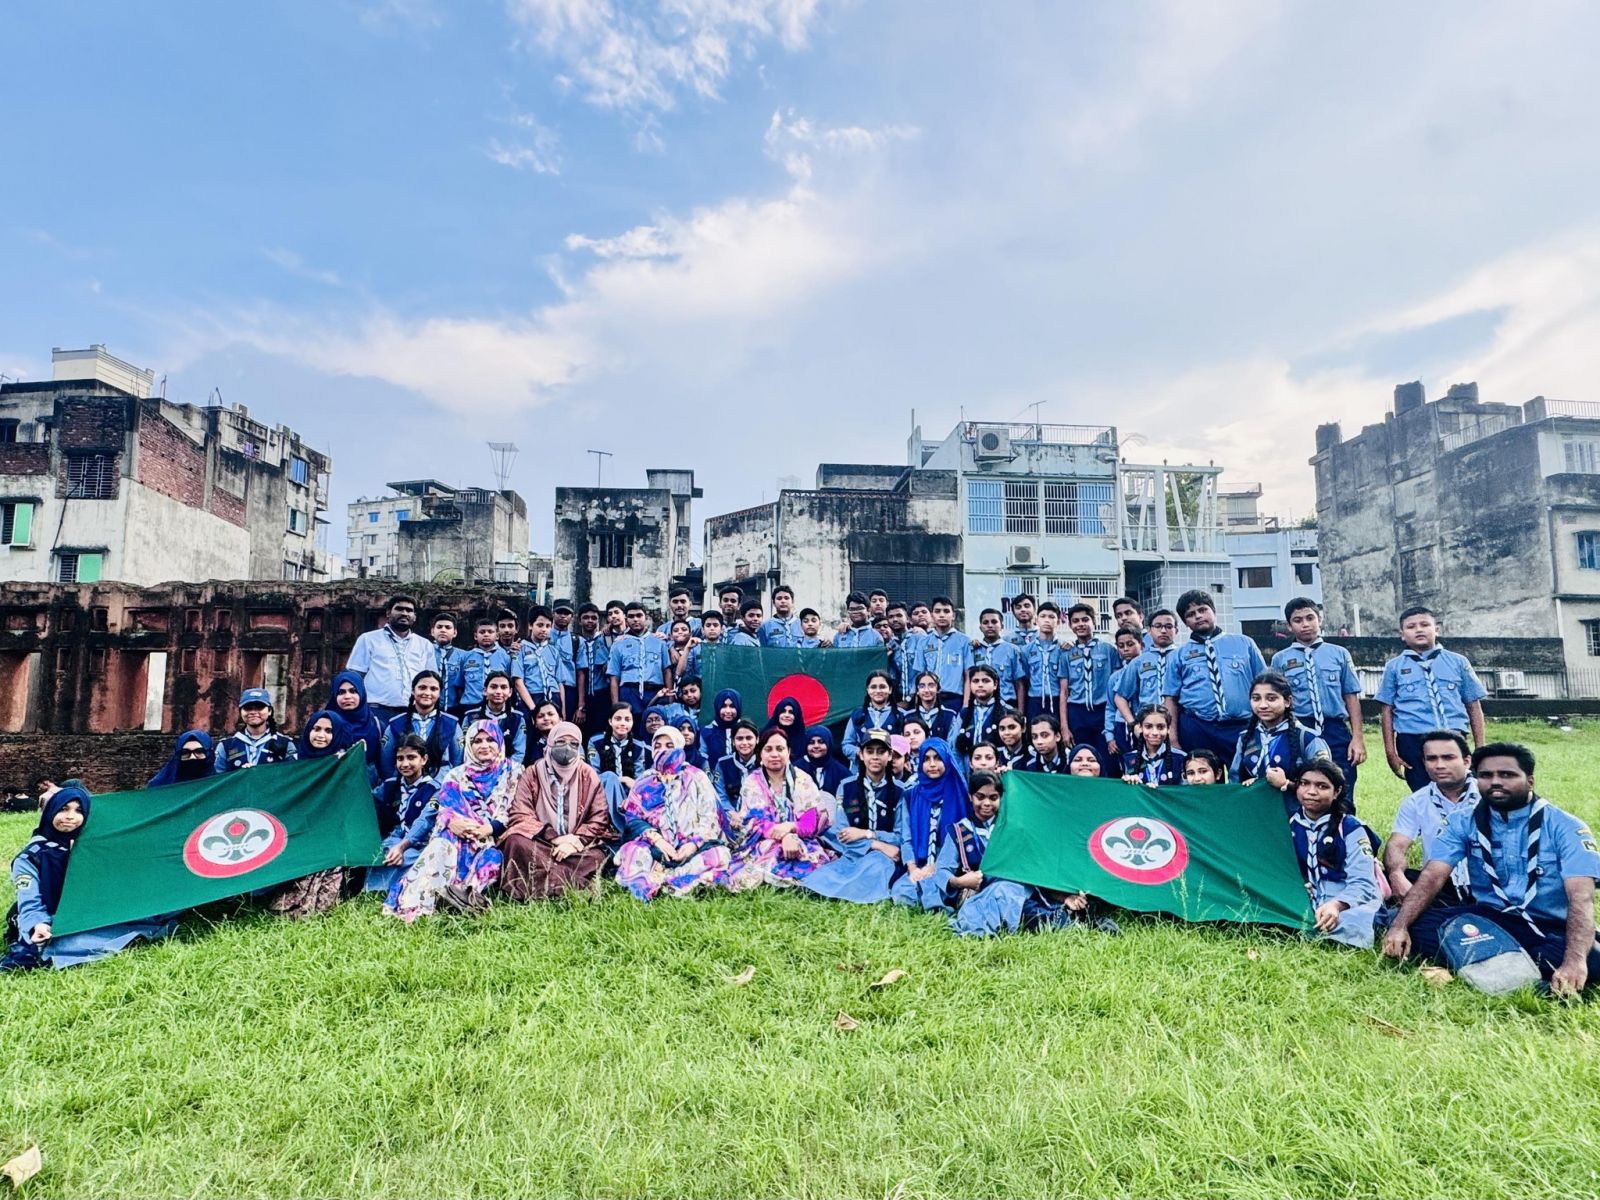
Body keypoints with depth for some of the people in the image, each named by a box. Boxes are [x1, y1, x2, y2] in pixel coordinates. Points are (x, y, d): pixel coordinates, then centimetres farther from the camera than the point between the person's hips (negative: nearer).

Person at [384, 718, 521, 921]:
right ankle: (416, 903, -47)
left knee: (490, 857, -35)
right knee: (441, 847, -32)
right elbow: (442, 809, 3)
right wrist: (452, 821, -23)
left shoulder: (512, 771, 11)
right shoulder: (457, 775, 18)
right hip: (458, 835, 1)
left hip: (496, 838, -1)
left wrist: (490, 828, -18)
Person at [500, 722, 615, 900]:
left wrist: (576, 841, -18)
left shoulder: (589, 776, 3)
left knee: (597, 857, -30)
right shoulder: (532, 773, 0)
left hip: (575, 846, 0)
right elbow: (519, 815, -9)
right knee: (516, 842, -31)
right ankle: (565, 886, -29)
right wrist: (554, 837, -21)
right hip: (539, 843, 0)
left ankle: (541, 889, -30)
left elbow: (599, 820, 0)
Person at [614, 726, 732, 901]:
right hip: (657, 848, 0)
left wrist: (695, 843, -14)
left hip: (690, 848, 0)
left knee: (719, 854, -31)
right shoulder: (645, 781, 14)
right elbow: (632, 817, 2)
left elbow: (709, 817, 3)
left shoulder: (696, 778, 11)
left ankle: (656, 881, -34)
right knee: (634, 851, -32)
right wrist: (656, 839, -14)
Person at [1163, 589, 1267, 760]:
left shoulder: (1244, 643, 11)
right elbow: (1171, 699, 4)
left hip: (1242, 728, 0)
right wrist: (1174, 740, -4)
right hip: (1196, 730, 0)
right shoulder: (1179, 656, 9)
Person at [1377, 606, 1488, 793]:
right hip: (1412, 742, -1)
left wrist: (1480, 748, 6)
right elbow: (1386, 710, 5)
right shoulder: (1394, 667, 6)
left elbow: (1474, 706, 11)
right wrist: (1390, 751, 1)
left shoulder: (1457, 662, 9)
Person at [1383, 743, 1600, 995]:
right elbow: (1432, 877, -8)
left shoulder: (1565, 828, -8)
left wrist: (1575, 960, -37)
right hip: (1488, 918, 2)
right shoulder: (1464, 822, 1)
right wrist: (1399, 926, -24)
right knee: (1418, 928, -25)